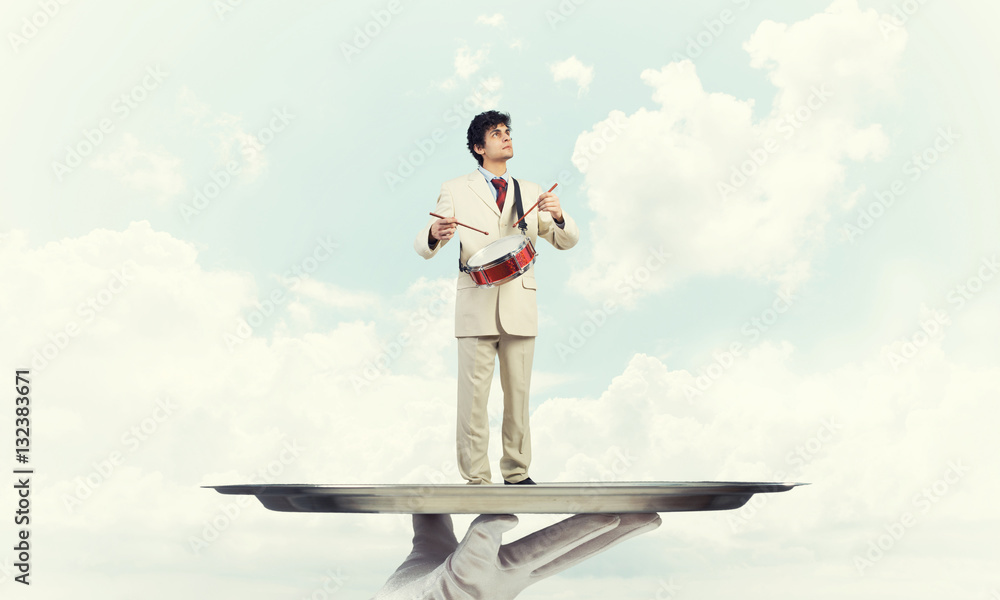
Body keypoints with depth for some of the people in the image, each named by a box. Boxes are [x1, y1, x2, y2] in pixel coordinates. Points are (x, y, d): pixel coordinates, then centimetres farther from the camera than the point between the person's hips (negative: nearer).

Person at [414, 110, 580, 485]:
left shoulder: (530, 192, 17)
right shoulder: (456, 191, 9)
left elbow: (567, 242, 15)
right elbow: (423, 247, 6)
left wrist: (559, 216, -7)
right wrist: (435, 235, -18)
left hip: (520, 305, 3)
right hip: (476, 306, -2)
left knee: (518, 394, 6)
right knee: (474, 394, -4)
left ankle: (517, 473, 16)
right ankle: (476, 478, 4)